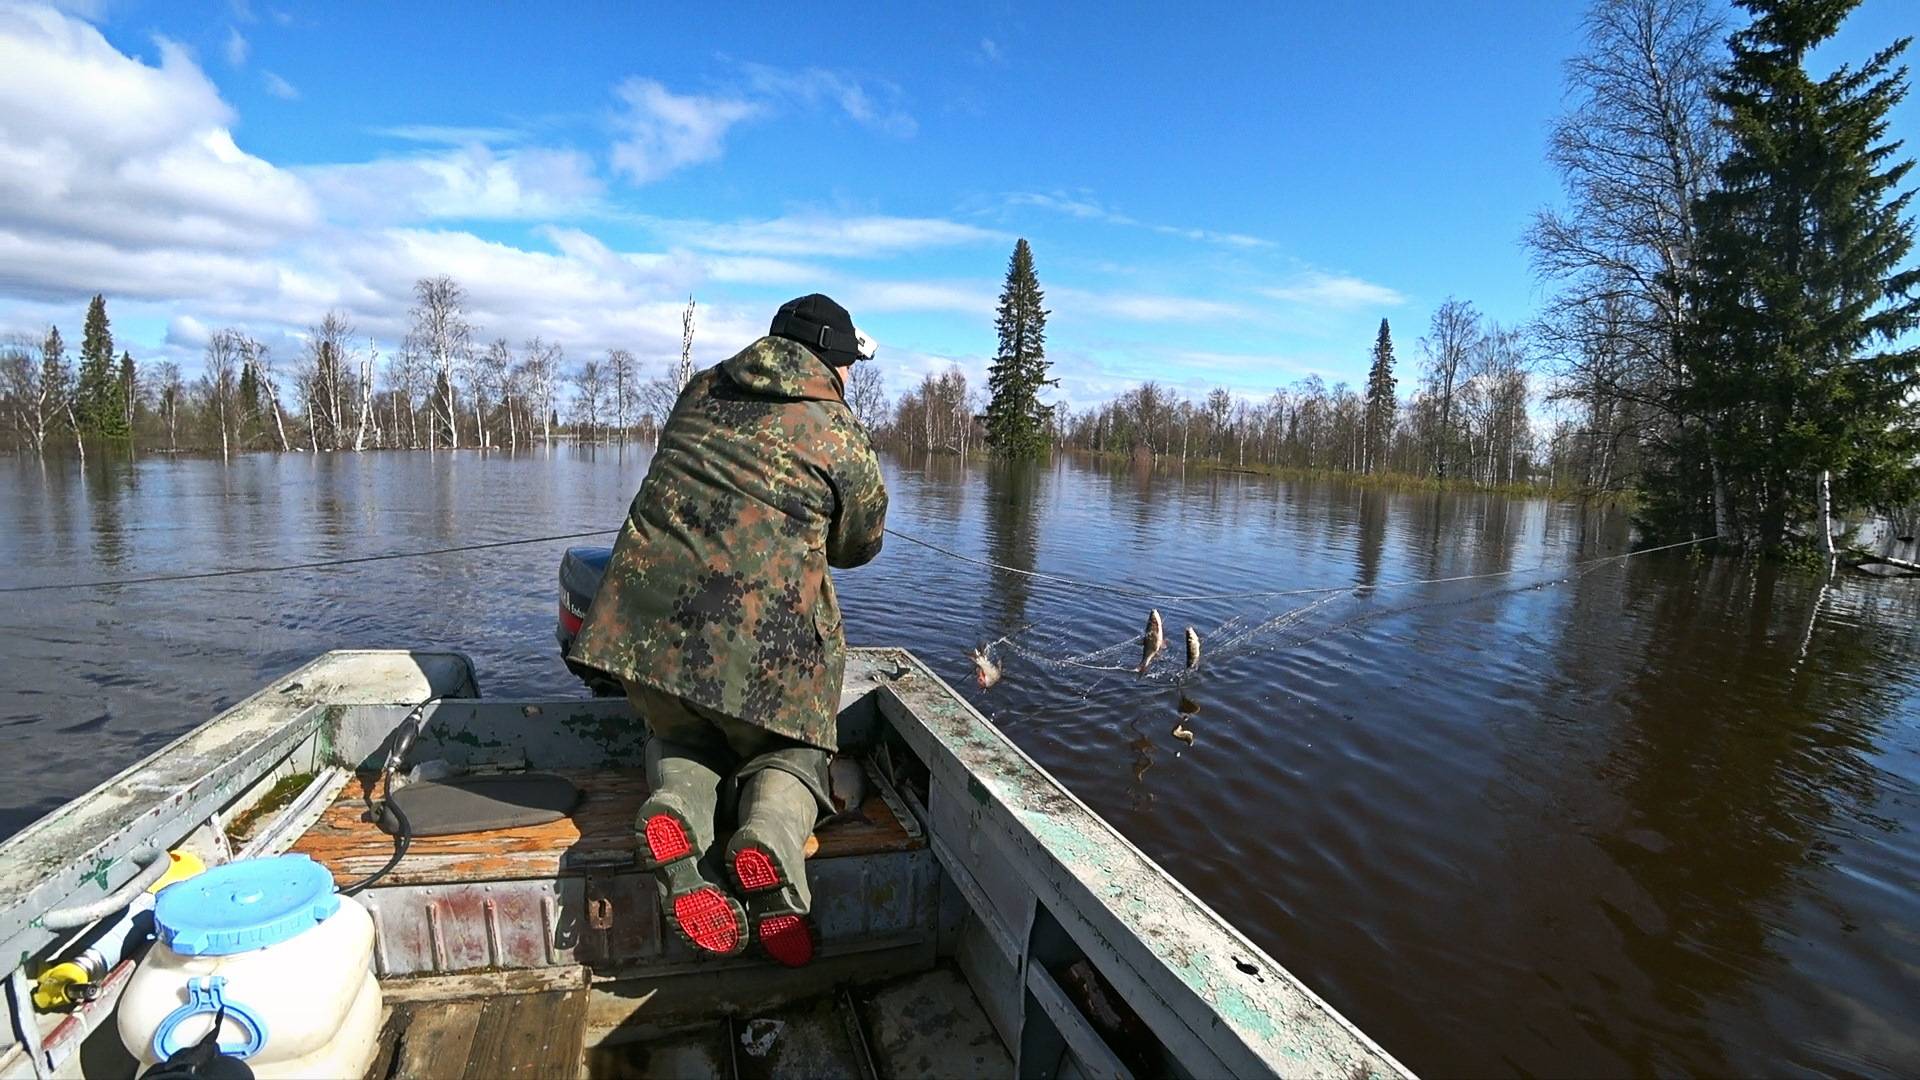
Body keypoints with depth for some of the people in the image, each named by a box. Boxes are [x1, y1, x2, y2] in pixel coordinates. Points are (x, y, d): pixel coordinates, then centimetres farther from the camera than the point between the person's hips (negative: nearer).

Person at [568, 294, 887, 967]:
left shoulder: (700, 393, 15)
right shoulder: (843, 438, 1)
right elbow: (859, 547, 14)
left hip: (650, 611, 4)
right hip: (767, 633, -3)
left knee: (679, 738, 29)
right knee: (787, 755, 21)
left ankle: (675, 812, -5)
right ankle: (768, 836, -12)